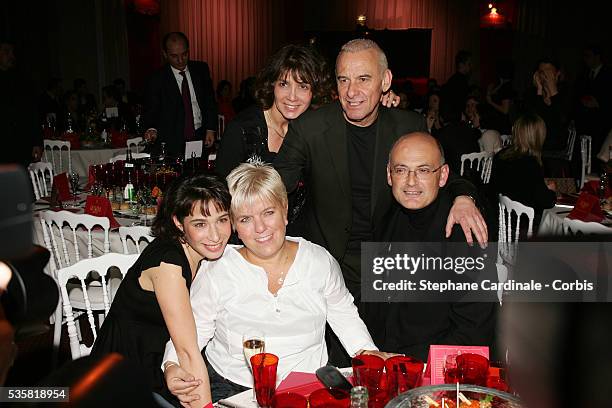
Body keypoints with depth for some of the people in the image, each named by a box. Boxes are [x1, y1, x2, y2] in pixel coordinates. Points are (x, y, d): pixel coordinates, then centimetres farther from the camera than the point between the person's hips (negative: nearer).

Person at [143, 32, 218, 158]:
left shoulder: (201, 69, 5)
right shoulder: (156, 80, -5)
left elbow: (210, 101, 11)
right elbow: (150, 111, -1)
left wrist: (210, 129, 2)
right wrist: (152, 129, -21)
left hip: (201, 138, 3)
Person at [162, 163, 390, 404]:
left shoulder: (320, 260, 6)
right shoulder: (215, 271, 0)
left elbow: (343, 313, 19)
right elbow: (193, 329, 8)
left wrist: (366, 352, 7)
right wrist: (173, 367, -9)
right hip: (231, 388, -1)